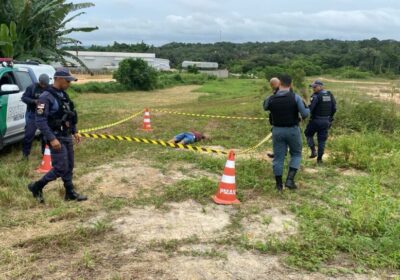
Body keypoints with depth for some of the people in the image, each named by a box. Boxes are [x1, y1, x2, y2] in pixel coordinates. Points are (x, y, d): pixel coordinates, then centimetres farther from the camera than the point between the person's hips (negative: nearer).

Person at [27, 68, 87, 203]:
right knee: (60, 168, -6)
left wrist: (75, 132, 15)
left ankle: (70, 193, 22)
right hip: (56, 138, -8)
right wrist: (52, 139, -25)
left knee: (69, 167, 12)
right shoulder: (46, 97, -17)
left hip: (67, 137, 8)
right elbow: (40, 121, -22)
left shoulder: (63, 95, 9)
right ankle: (36, 187, 11)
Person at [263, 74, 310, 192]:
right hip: (292, 130, -1)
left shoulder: (271, 99, -5)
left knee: (278, 157, 10)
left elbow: (265, 107, 17)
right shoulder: (295, 97, -11)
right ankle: (290, 180, 2)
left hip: (277, 130, 2)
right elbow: (305, 114, -11)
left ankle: (279, 184, 15)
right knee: (296, 154, 16)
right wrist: (308, 109, 12)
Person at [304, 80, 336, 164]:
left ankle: (313, 151, 5)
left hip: (316, 120, -5)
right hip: (326, 121, 5)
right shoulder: (330, 95, 5)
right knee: (322, 139, 11)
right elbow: (334, 108, 8)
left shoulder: (316, 96, -15)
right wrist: (330, 117, 19)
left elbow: (310, 108, -20)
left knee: (308, 134, 18)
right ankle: (319, 158, 13)